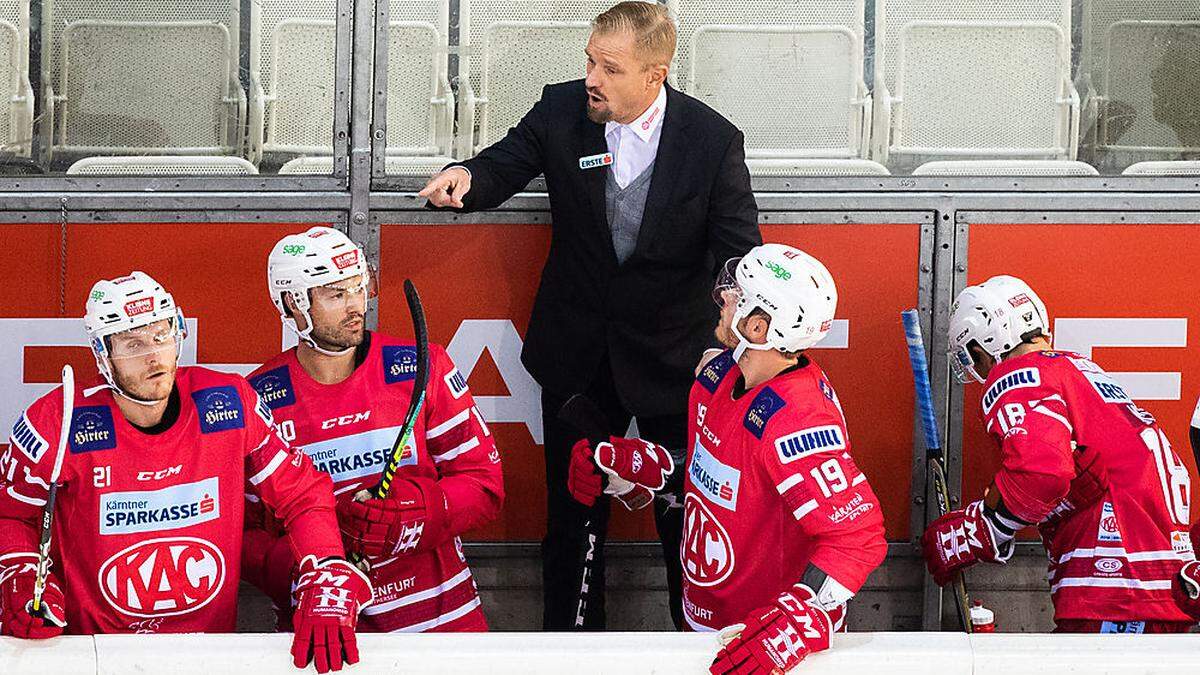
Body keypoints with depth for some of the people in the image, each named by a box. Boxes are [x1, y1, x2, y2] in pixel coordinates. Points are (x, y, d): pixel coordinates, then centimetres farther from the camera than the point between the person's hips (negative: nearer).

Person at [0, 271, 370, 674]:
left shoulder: (230, 403, -5)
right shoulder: (61, 424, -9)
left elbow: (301, 493, 2)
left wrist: (327, 595, -10)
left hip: (212, 637, 0)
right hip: (93, 641, 0)